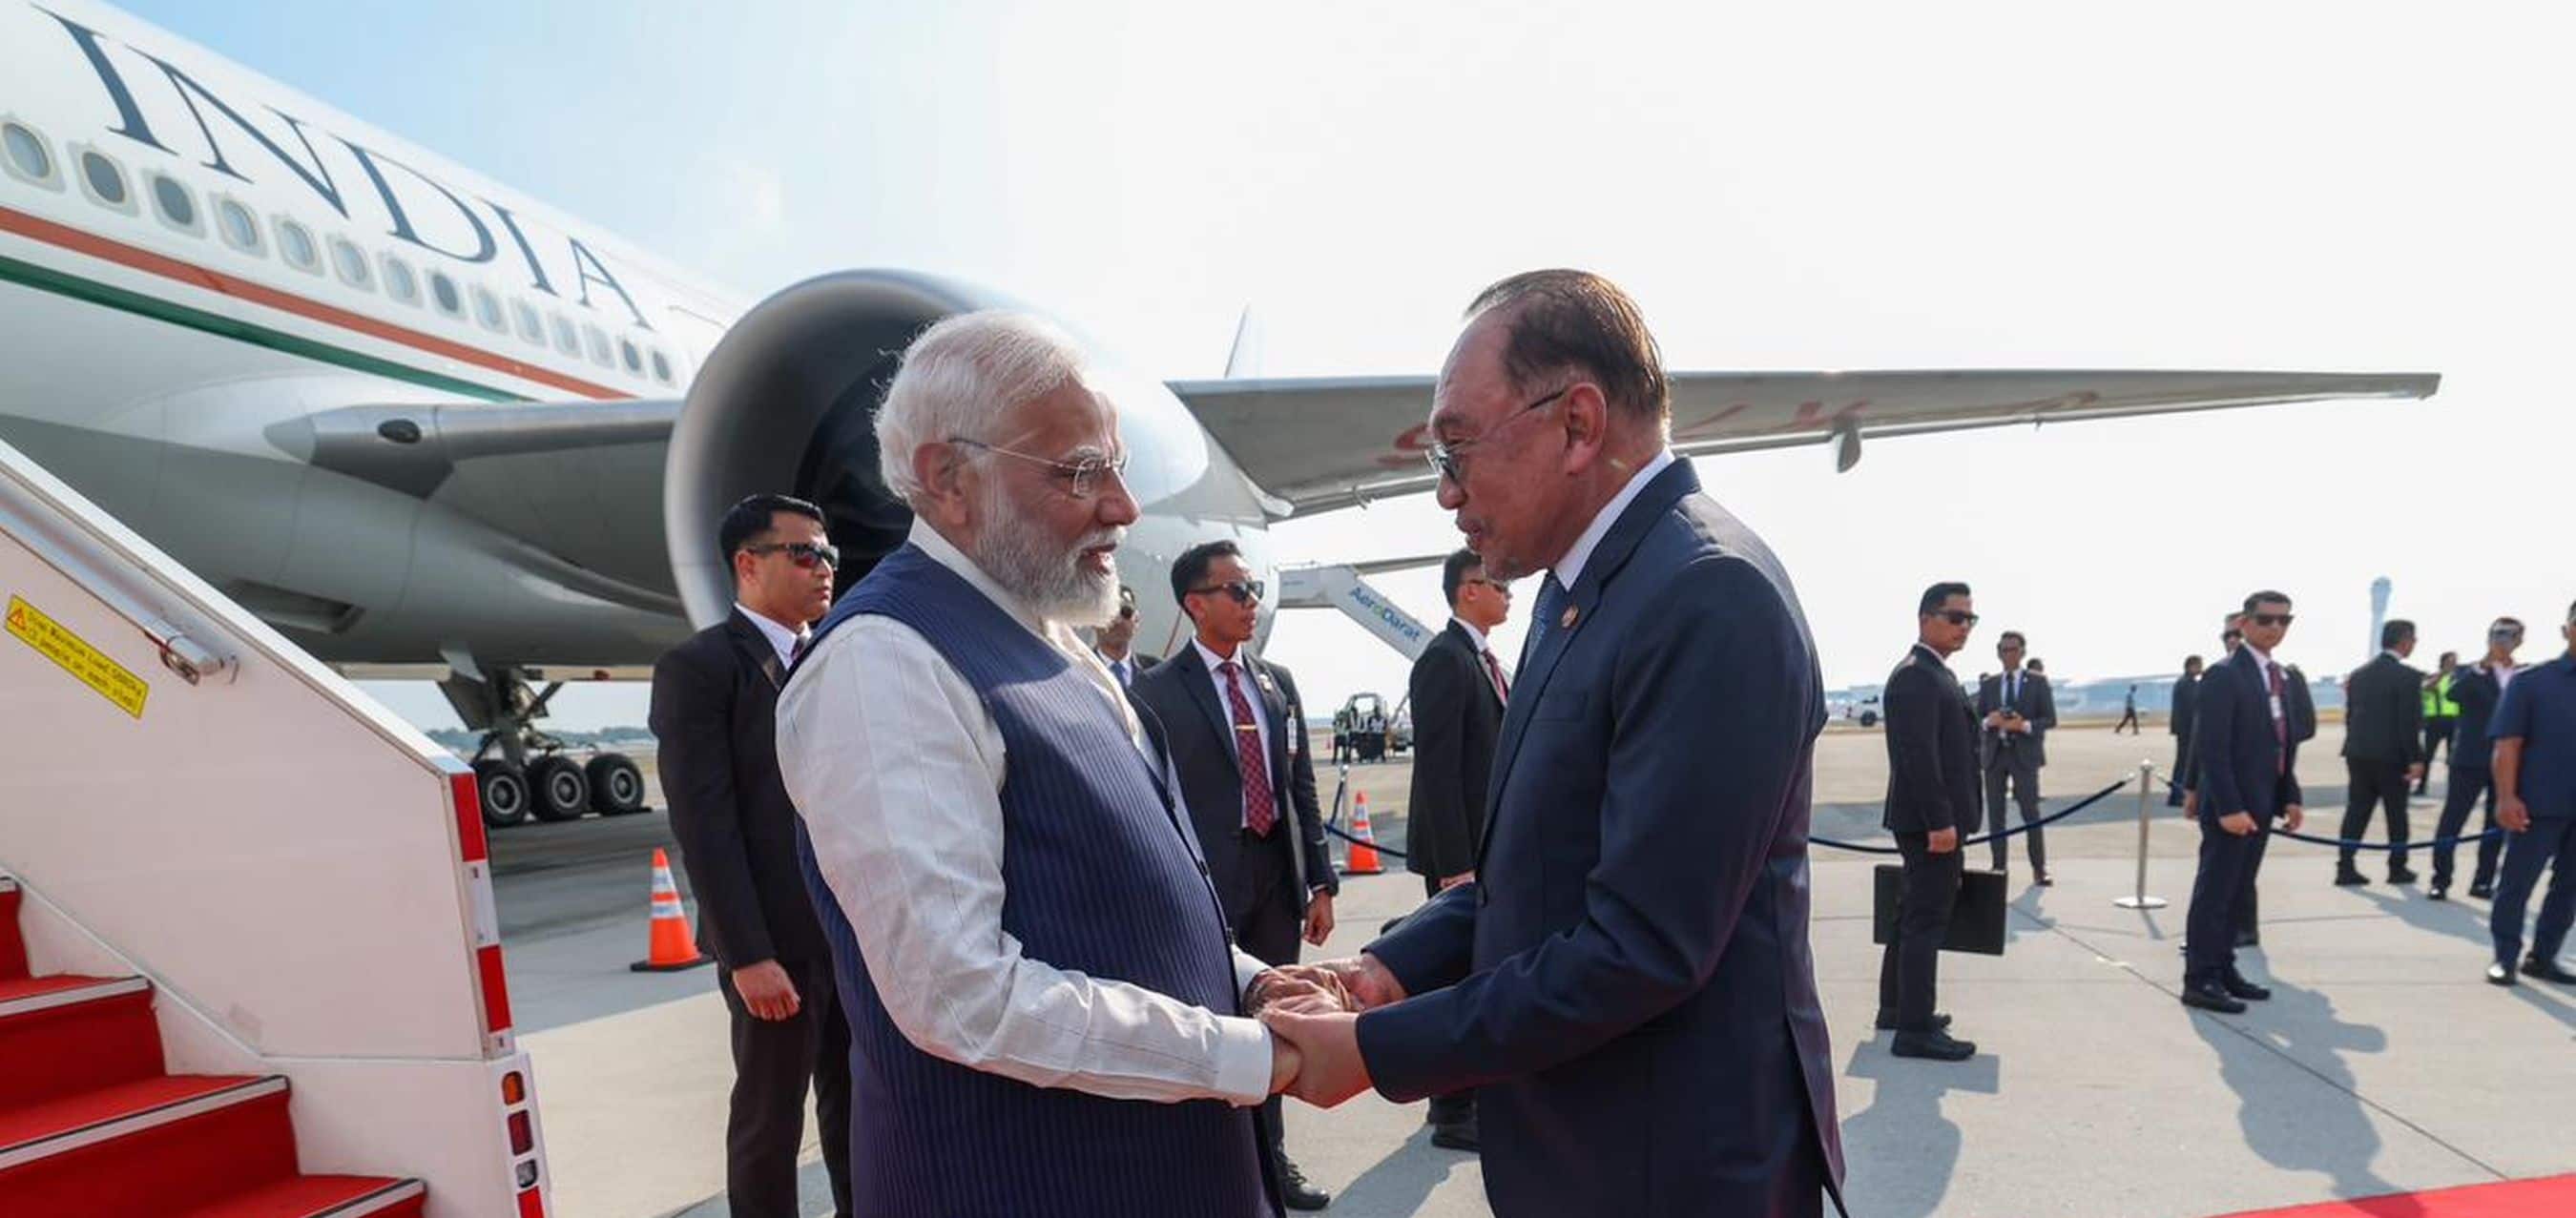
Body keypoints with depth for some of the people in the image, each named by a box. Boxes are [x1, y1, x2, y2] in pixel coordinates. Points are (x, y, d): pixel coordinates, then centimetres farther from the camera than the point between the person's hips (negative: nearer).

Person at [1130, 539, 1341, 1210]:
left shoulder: (1278, 680, 8)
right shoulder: (1157, 691, -8)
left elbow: (1302, 788, 10)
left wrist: (1320, 881, 7)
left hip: (1278, 877, 5)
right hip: (1206, 884, -5)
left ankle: (1269, 1156, 35)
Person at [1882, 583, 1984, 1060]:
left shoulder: (1936, 674, 17)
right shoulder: (1915, 676, -16)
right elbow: (1918, 755, -23)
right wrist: (1940, 821, -25)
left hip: (1931, 819, 11)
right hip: (1930, 821, -11)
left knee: (1915, 915, 17)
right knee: (1927, 920, -7)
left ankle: (1895, 1007, 28)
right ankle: (1915, 1029, -2)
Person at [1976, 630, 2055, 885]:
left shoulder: (2038, 681, 4)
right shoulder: (1988, 684, 11)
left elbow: (2050, 719, 0)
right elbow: (1977, 719, 11)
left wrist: (2025, 725, -17)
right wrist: (1988, 721, -12)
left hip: (2024, 754, -3)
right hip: (1995, 754, 3)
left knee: (2031, 813, -5)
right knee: (1995, 813, 4)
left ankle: (2039, 869, 3)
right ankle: (1998, 866, 10)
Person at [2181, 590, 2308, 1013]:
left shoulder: (2282, 677, 14)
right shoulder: (2224, 676, -13)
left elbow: (2284, 743, 18)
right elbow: (2210, 748, -18)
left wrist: (2291, 797, 9)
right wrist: (2229, 807, -21)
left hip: (2261, 805, 8)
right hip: (2230, 807, -8)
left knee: (2237, 894, 13)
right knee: (2214, 892, -3)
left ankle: (2223, 970, 22)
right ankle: (2199, 980, 3)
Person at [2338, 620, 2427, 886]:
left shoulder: (2358, 674, 9)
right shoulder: (2408, 676, -10)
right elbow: (2410, 722, -14)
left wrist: (2354, 750, 18)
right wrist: (2415, 758, -10)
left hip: (2358, 754, 5)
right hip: (2391, 755, -5)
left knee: (2357, 810, 7)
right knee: (2396, 813, 8)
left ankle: (2345, 867, 3)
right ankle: (2397, 868, 16)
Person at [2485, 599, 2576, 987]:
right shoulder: (2531, 681, -4)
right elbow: (2508, 744, -7)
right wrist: (2507, 797, -14)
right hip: (2540, 804, -4)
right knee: (2516, 883, 2)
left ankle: (2543, 957, 23)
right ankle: (2505, 956, 12)